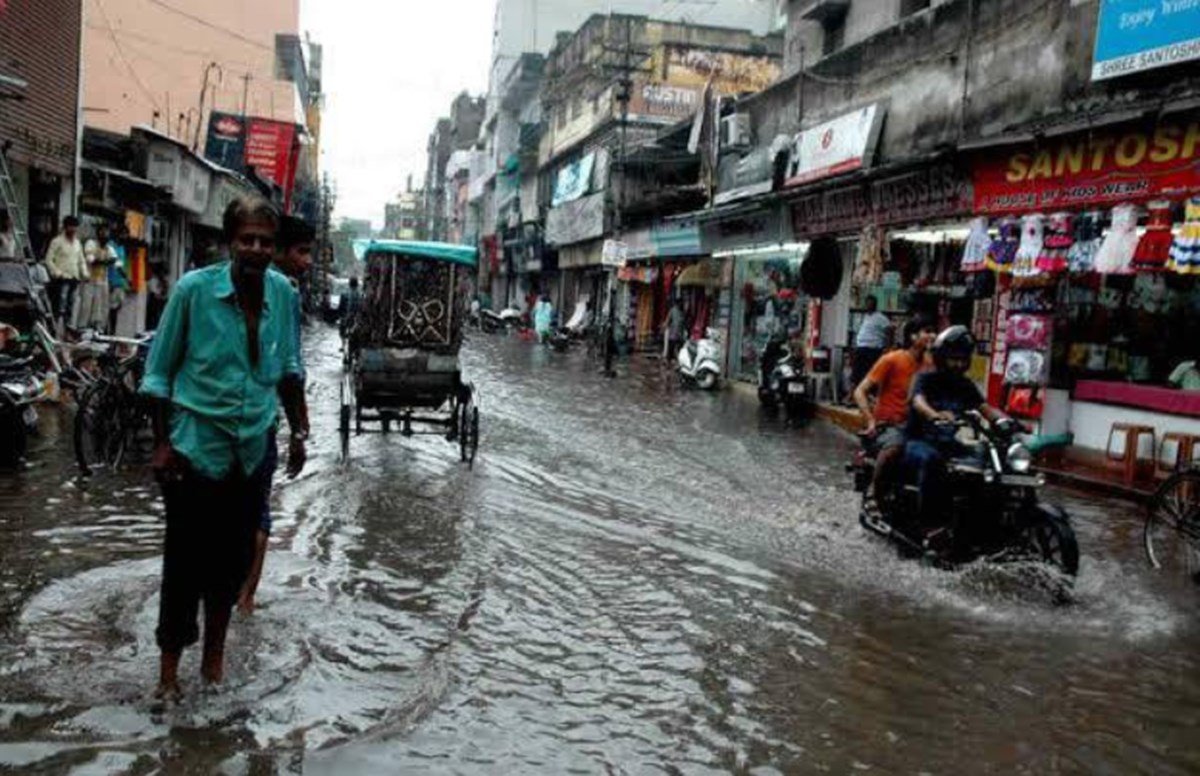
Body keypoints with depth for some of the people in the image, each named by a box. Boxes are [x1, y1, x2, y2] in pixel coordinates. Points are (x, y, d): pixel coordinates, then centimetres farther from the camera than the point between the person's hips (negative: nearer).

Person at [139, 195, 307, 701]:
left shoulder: (283, 293, -2)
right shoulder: (194, 289, -13)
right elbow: (159, 372, -5)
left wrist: (298, 431, 12)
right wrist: (163, 443, -8)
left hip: (254, 447, 4)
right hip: (197, 445, -3)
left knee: (234, 556, 13)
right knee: (186, 558, 2)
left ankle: (214, 650, 31)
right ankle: (169, 666, 18)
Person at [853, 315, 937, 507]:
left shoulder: (929, 365, 8)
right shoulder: (892, 360, -6)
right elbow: (860, 392, -7)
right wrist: (871, 422, -18)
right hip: (888, 424, -5)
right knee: (895, 446, -38)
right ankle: (873, 491, -17)